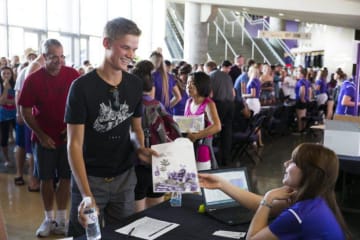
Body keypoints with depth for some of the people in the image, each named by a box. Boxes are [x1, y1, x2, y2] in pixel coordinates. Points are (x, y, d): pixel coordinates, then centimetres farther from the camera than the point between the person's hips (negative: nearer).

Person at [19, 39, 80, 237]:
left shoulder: (72, 75, -7)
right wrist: (41, 135, -9)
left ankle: (61, 218, 19)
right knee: (46, 179, 8)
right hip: (44, 138, 0)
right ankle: (48, 218, 22)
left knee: (65, 177, 6)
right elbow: (25, 111, -4)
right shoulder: (33, 80, -9)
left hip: (68, 136, 1)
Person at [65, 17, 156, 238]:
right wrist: (87, 195, -26)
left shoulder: (136, 85, -1)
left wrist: (141, 148, -12)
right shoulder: (82, 87, -16)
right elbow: (74, 145, -16)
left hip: (125, 176, 4)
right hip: (90, 177, -4)